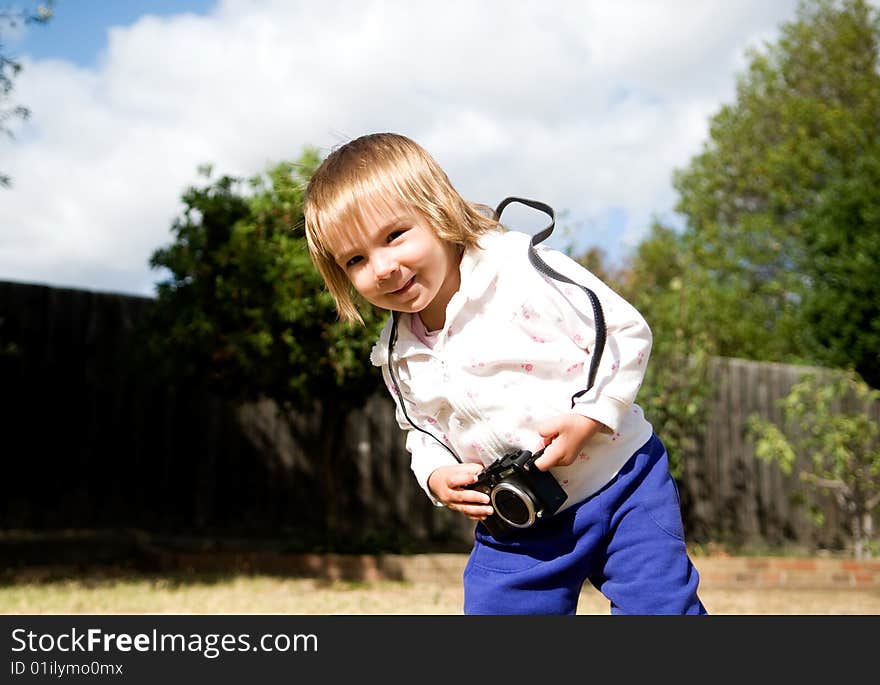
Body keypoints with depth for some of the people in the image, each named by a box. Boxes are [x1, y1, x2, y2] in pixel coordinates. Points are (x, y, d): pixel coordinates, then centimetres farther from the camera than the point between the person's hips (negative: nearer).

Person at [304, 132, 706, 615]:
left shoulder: (523, 272, -17)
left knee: (664, 606, -1)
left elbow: (626, 331, -12)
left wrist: (588, 416, -22)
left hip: (623, 483, -4)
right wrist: (436, 476, -6)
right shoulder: (399, 358, 0)